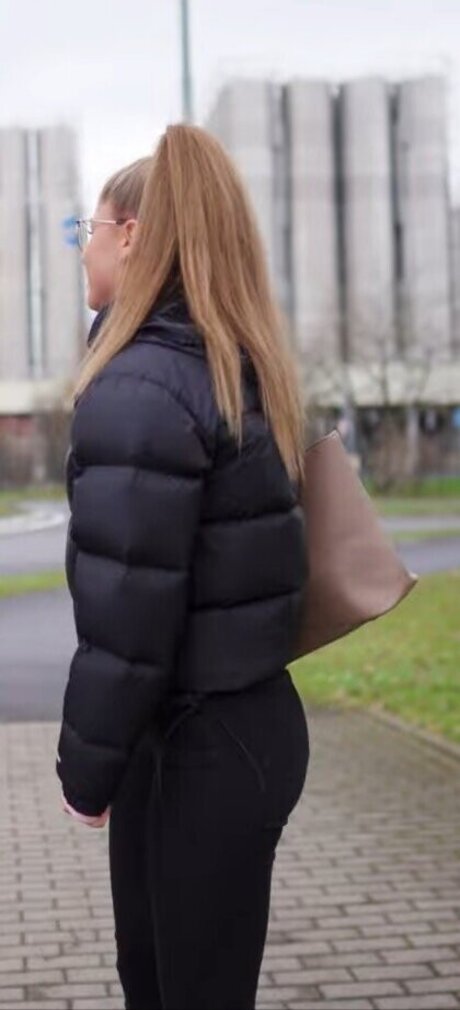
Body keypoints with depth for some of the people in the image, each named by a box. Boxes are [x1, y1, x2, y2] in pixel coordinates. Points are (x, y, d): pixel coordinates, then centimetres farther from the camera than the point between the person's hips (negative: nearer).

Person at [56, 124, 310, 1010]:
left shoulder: (141, 388, -21)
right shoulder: (244, 371, 8)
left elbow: (126, 613, -23)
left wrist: (85, 766, -11)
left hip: (196, 746, -9)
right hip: (239, 718, 9)